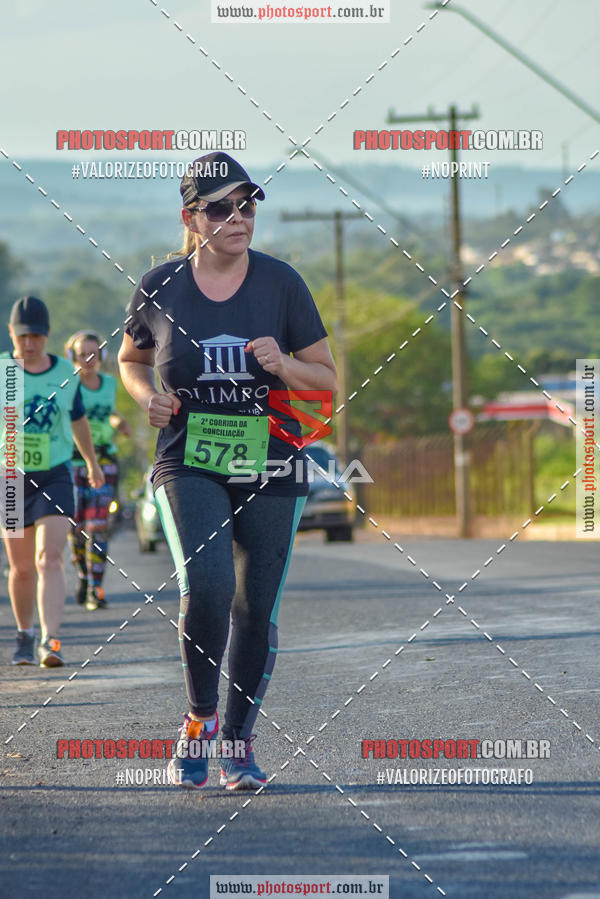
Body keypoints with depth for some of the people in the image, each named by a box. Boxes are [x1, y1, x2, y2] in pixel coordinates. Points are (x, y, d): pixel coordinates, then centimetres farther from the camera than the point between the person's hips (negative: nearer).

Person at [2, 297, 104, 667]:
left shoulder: (66, 373, 2)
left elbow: (78, 421, 19)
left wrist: (93, 463, 32)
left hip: (55, 477, 0)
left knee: (49, 560, -16)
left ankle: (51, 643, -25)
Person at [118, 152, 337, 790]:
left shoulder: (281, 283, -1)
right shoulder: (159, 288, -1)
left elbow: (328, 379, 5)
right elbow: (130, 359, 18)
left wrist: (283, 366, -16)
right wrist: (148, 396, -3)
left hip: (271, 468, 1)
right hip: (188, 467, -1)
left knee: (256, 609, 5)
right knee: (205, 584, -23)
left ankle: (238, 742, 22)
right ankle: (200, 719, -2)